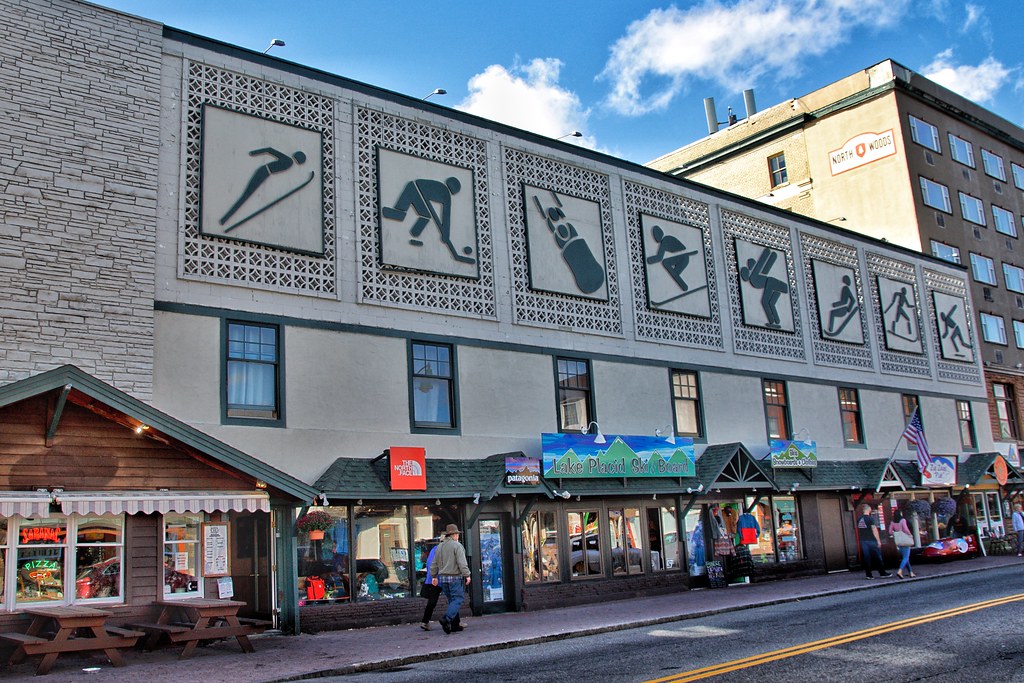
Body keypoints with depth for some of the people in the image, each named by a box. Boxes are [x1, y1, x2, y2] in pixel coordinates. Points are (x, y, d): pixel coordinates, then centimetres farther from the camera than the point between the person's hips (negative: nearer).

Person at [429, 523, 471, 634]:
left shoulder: (440, 547, 12)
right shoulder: (457, 546, -9)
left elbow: (434, 564, 16)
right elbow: (462, 562, -17)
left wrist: (434, 576, 24)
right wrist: (467, 575, -13)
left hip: (442, 578, 7)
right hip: (455, 577, -7)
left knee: (452, 600, 13)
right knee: (458, 599, -6)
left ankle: (455, 625, 10)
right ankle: (446, 619, -25)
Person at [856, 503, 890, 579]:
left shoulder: (859, 519, 6)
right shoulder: (870, 518, -10)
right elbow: (874, 530, -12)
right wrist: (878, 540, -9)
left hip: (863, 541, 5)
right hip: (871, 540, -5)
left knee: (866, 558, 6)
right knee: (878, 557, 5)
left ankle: (868, 574, 5)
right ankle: (882, 573, 10)